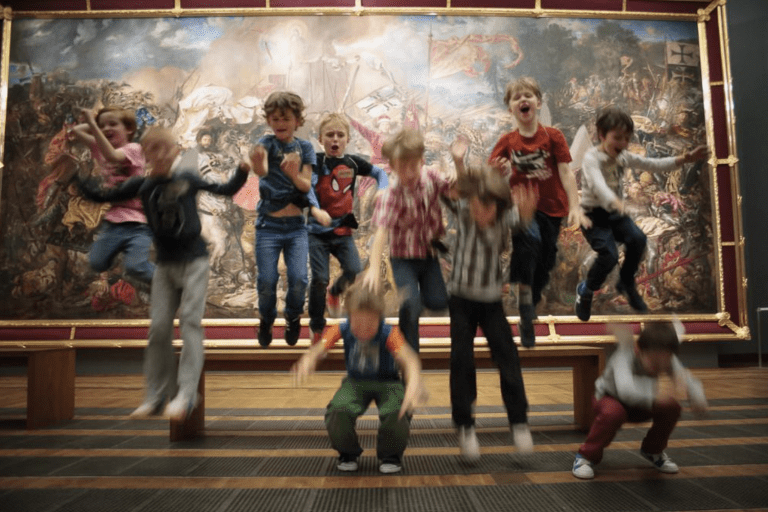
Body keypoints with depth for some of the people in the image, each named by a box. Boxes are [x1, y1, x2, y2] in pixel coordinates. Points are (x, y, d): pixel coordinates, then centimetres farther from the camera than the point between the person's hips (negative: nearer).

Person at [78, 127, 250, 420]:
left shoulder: (188, 179, -2)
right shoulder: (142, 185, 2)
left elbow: (226, 190, 7)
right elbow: (100, 196, 9)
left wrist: (243, 170, -7)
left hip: (194, 260, -3)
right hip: (165, 264, 3)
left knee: (190, 320, -11)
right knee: (159, 327, 3)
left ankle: (187, 393, -10)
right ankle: (156, 396, 15)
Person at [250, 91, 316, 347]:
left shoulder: (305, 147, 4)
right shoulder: (267, 143, -2)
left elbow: (307, 185, -6)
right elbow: (262, 170, -25)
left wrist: (294, 174, -28)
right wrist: (258, 164, -50)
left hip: (296, 225, 1)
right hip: (268, 225, -1)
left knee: (299, 278, -8)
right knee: (266, 280, -4)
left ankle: (293, 317, 22)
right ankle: (266, 320, 25)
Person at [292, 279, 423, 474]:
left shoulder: (389, 333, -27)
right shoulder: (342, 329, -19)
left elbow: (408, 358, -42)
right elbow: (319, 348, -30)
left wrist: (413, 381, -65)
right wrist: (307, 361, -56)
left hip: (387, 383, -1)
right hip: (355, 382, 2)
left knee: (398, 413, -32)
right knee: (338, 412, -29)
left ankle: (390, 455, 4)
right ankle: (347, 453, 7)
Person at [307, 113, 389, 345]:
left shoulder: (353, 162, 6)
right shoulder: (317, 161, -4)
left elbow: (379, 172, 17)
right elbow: (307, 187, -19)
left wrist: (382, 191, -4)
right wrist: (316, 210, -37)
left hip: (343, 231, 3)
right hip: (317, 231, -3)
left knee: (354, 272, -12)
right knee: (320, 278, -7)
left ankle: (335, 292, 25)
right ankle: (316, 327, 13)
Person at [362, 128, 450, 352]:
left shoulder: (431, 179, -10)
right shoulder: (391, 195, -25)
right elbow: (381, 231, -36)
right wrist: (374, 268, -50)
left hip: (430, 253, 4)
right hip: (404, 258, -4)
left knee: (438, 301, -4)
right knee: (411, 305, -18)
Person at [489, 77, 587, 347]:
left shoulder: (553, 136, -2)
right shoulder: (507, 142, 0)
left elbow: (565, 173, -7)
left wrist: (575, 206, -17)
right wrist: (501, 171, -23)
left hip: (551, 208, 2)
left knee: (544, 264, 8)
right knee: (529, 238, -34)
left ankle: (526, 319, 30)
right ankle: (524, 294, -16)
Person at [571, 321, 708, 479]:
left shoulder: (668, 359, -23)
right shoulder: (624, 357, -40)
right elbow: (625, 389, -57)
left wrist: (697, 398, -46)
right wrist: (653, 398, -71)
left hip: (639, 406, 5)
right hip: (609, 398, -5)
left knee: (672, 407, -18)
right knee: (613, 413, -38)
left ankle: (652, 451, 9)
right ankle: (586, 456, -16)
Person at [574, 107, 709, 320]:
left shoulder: (624, 157, 5)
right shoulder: (592, 158, -17)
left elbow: (653, 164, 5)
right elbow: (597, 184, -36)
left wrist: (682, 159, -11)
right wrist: (613, 201, -56)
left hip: (614, 213, 6)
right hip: (593, 214, -6)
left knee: (638, 239, -18)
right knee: (609, 255, -23)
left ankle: (626, 283, 7)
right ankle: (586, 290, 6)